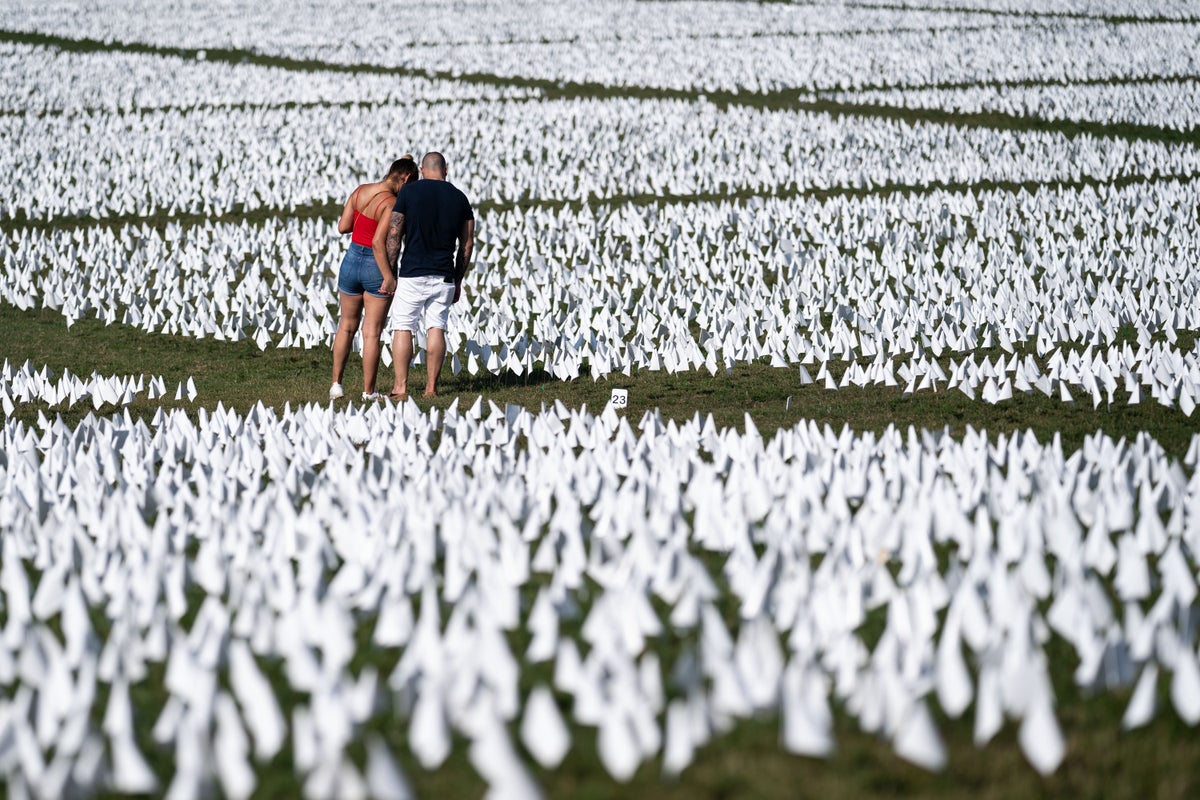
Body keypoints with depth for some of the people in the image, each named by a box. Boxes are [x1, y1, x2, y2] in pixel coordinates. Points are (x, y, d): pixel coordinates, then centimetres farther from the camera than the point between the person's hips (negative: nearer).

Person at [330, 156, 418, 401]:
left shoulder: (359, 191, -2)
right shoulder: (391, 204, -21)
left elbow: (342, 227, 2)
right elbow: (378, 243, -26)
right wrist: (389, 277, -21)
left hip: (352, 261, 6)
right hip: (376, 268, -6)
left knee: (347, 326, 19)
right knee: (372, 332, 4)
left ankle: (336, 384, 20)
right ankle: (368, 391, 10)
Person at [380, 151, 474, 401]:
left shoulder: (409, 191, -3)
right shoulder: (459, 198, 7)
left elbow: (393, 235, -5)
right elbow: (467, 244, 8)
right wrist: (458, 281, 15)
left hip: (412, 274, -3)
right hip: (444, 277, 3)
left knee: (403, 329, 1)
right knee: (436, 329, 7)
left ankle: (401, 387, -4)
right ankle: (431, 387, 6)